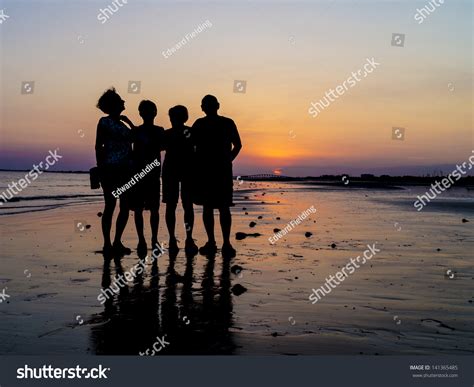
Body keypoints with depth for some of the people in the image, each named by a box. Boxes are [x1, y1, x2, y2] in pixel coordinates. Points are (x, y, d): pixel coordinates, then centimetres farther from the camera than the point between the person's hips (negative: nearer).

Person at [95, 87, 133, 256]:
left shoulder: (122, 124, 19)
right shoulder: (104, 122, -1)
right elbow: (99, 146, -6)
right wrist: (100, 168, -14)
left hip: (124, 170, 7)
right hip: (110, 169, -7)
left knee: (125, 207, 5)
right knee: (110, 206, -4)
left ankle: (117, 242, 14)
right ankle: (107, 243, 3)